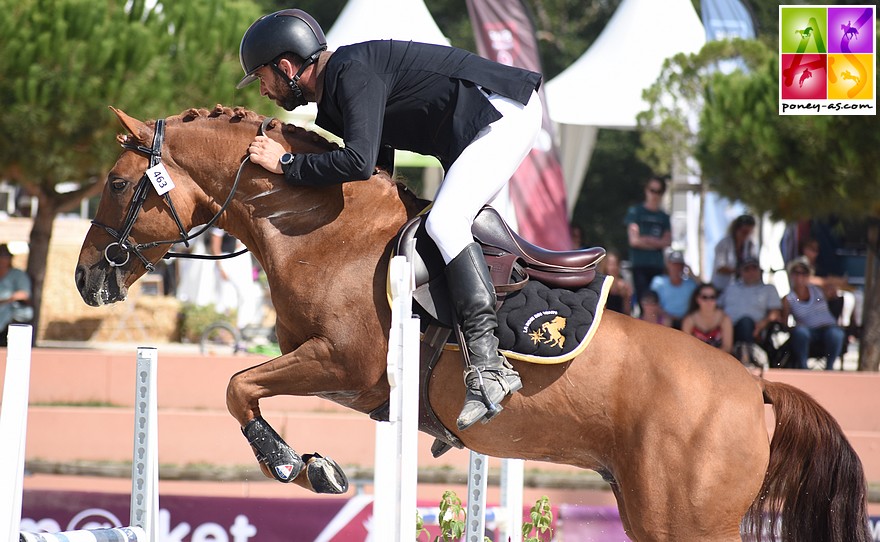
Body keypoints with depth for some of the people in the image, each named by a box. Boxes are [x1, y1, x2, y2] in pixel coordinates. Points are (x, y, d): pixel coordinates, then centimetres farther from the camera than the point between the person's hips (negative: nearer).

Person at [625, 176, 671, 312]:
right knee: (642, 300, -11)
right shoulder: (635, 212, 5)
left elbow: (667, 242, 6)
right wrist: (657, 242, 3)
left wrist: (646, 240, -7)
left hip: (657, 265, 3)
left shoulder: (663, 217, 16)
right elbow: (634, 240, -3)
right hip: (639, 265, -3)